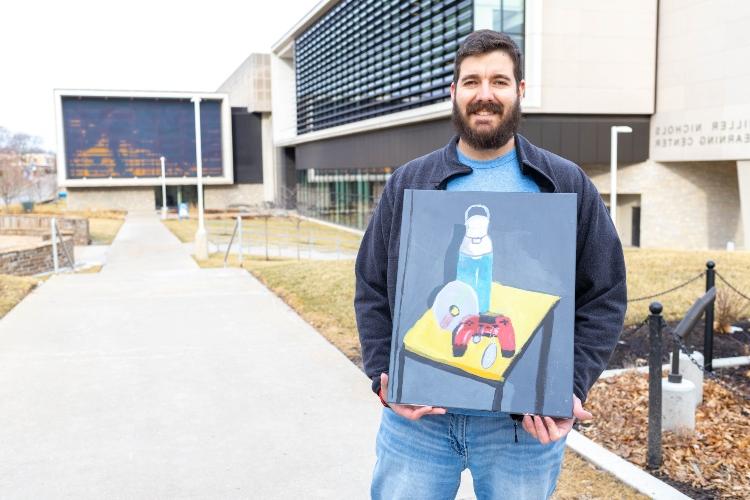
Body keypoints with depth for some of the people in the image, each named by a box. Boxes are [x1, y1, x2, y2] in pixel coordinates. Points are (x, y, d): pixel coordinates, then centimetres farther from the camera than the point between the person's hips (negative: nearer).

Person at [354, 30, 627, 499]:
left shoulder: (568, 186, 3)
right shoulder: (409, 184, 5)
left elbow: (603, 298, 2)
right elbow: (373, 291, 6)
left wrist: (570, 389, -10)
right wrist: (385, 377, -7)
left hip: (525, 420, 0)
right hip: (416, 415, 1)